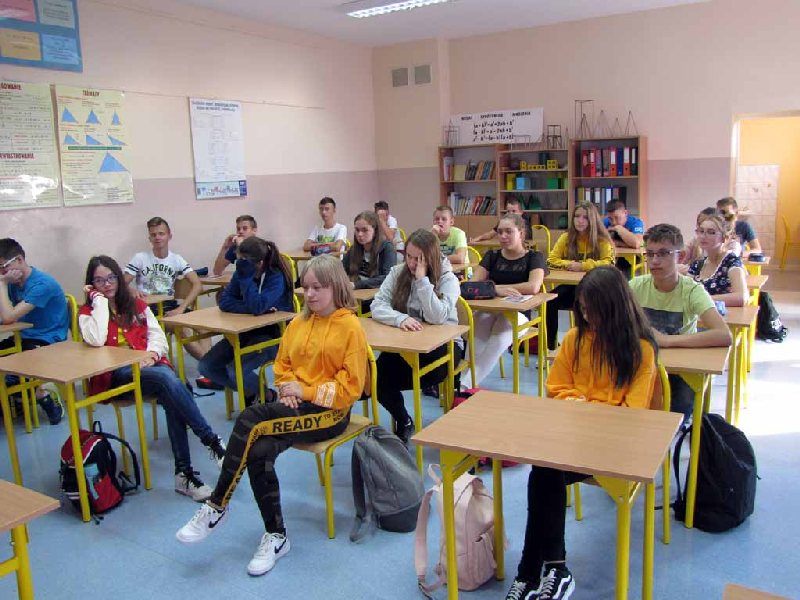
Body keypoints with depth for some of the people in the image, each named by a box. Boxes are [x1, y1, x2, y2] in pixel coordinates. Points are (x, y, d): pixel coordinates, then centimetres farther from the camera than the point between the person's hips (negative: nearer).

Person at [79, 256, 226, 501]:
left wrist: (152, 353, -10)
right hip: (114, 375, -3)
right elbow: (96, 340, -13)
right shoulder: (87, 313, 10)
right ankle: (211, 440, -31)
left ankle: (184, 472, -29)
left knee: (171, 398, -32)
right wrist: (100, 302, -5)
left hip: (148, 365, 3)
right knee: (168, 379, -34)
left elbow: (157, 334, 12)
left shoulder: (137, 305, 21)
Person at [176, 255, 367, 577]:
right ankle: (275, 535, -11)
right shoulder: (298, 323, 11)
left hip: (329, 412, -6)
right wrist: (287, 388, -3)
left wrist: (306, 390, -14)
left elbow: (351, 387, -10)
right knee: (258, 451, -27)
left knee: (250, 420, -28)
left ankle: (217, 506, -12)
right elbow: (282, 364, 19)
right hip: (296, 405, 6)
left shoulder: (351, 327, -7)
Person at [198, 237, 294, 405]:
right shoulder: (240, 273, 0)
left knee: (235, 370, -27)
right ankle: (250, 394, 12)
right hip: (244, 331, 7)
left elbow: (257, 307, -32)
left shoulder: (276, 277, -19)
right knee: (205, 366, -5)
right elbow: (224, 302, -8)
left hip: (272, 335, -7)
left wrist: (246, 276, -29)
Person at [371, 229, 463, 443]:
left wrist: (422, 280, -23)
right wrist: (400, 319, -30)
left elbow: (437, 317, -23)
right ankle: (403, 422, 5)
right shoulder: (398, 273, 2)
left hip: (443, 343, -4)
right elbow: (377, 306, -9)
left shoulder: (448, 279, -8)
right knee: (377, 374, -22)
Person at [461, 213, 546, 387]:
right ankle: (466, 382, -43)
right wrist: (495, 289, -22)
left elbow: (533, 287, -16)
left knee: (501, 336, -38)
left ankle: (466, 384, -40)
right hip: (490, 310, 2)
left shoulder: (534, 257, 4)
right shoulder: (492, 256, 14)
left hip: (518, 313, -2)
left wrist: (495, 287, -12)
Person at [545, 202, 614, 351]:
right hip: (569, 285, 3)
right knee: (550, 302, -26)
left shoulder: (602, 240, -3)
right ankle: (549, 344, -12)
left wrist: (582, 266, -24)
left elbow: (609, 263, -16)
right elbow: (551, 259, 4)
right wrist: (568, 264, -16)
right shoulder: (566, 237, 6)